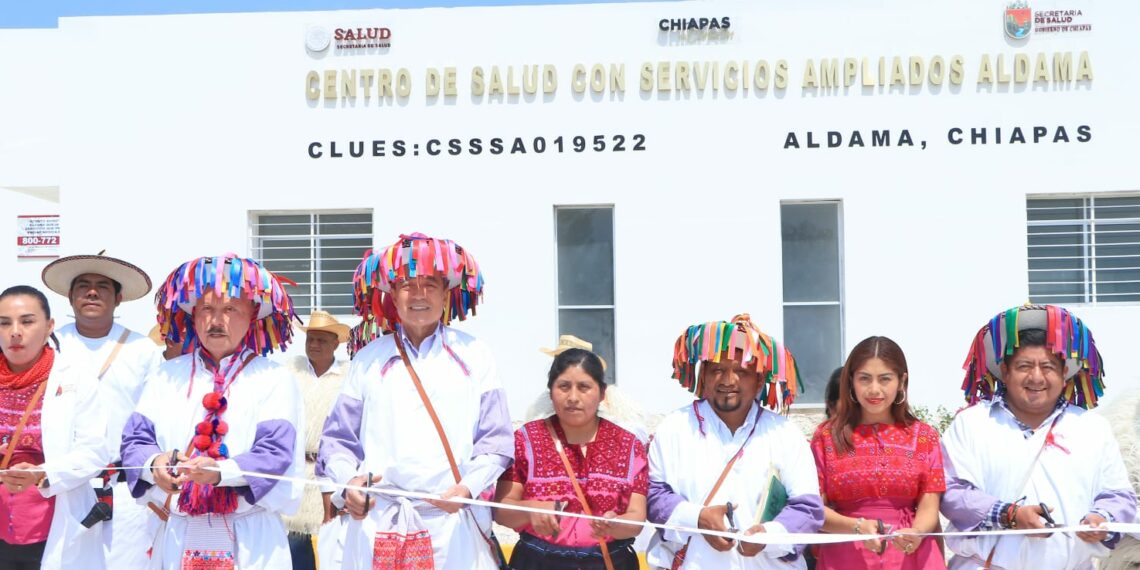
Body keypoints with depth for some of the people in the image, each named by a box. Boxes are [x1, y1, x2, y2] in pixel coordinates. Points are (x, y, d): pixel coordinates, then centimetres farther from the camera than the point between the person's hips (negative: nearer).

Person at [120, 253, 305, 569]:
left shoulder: (275, 378, 0)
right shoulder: (167, 375, 13)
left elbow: (275, 453, -12)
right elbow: (135, 439, 7)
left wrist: (222, 471, -28)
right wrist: (154, 464, -16)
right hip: (177, 535, 3)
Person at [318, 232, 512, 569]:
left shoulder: (473, 356, 8)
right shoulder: (368, 360, 9)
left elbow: (494, 441, 5)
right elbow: (339, 439, 10)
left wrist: (468, 487, -11)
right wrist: (347, 482, -9)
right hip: (379, 525, 1)